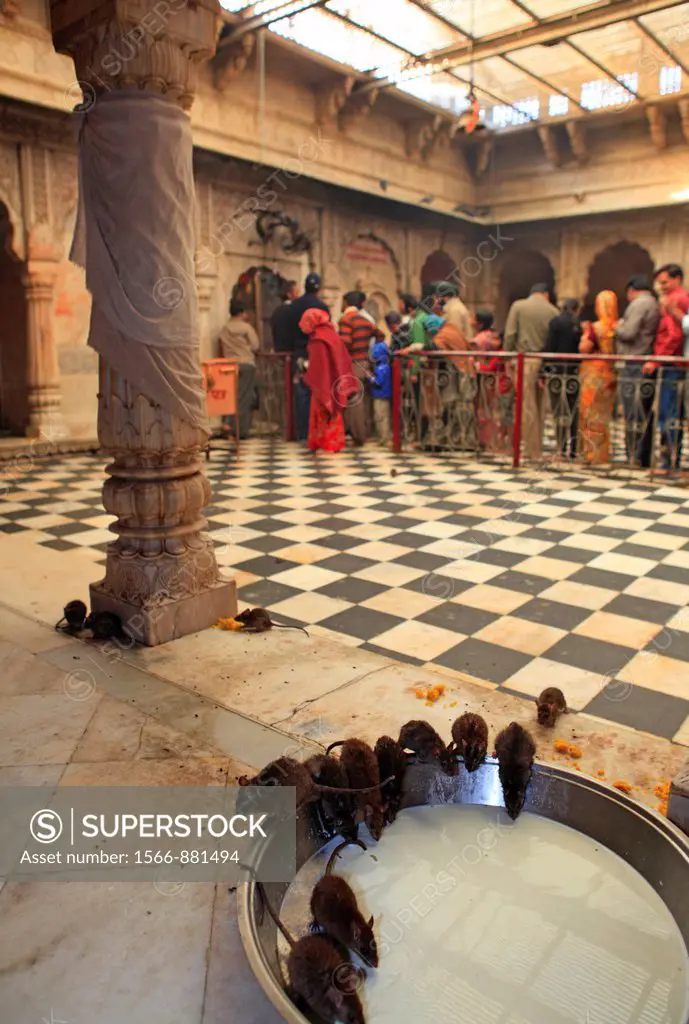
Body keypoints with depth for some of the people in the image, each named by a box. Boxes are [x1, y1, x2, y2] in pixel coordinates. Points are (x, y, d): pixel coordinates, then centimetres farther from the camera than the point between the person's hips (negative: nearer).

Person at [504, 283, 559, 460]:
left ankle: (532, 451, -1)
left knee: (527, 407, -1)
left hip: (525, 360, -2)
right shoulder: (553, 311, 6)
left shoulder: (518, 306, 2)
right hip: (545, 362, 3)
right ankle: (537, 447, 15)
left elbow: (510, 334, -4)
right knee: (538, 406, 11)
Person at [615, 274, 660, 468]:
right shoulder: (654, 305, 19)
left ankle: (635, 458, -7)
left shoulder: (638, 304, -8)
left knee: (633, 416, -7)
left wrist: (618, 327, 2)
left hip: (635, 367, -9)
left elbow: (628, 333, -17)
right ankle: (644, 459, 15)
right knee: (645, 415, 11)